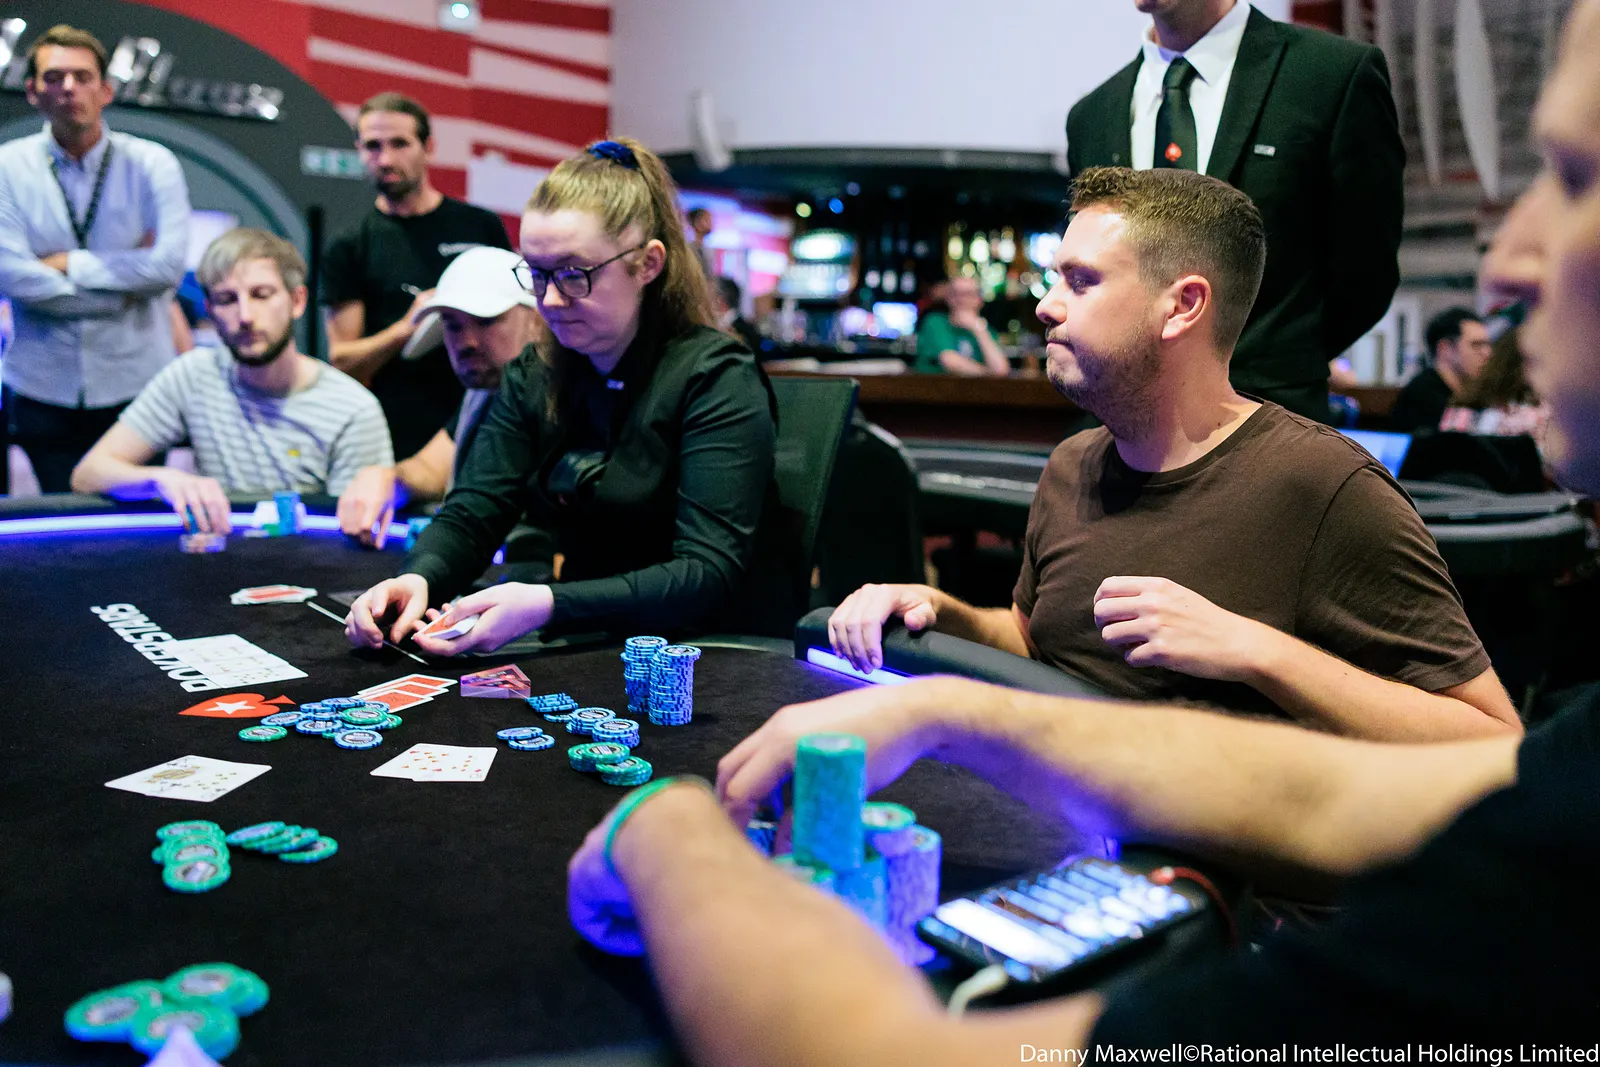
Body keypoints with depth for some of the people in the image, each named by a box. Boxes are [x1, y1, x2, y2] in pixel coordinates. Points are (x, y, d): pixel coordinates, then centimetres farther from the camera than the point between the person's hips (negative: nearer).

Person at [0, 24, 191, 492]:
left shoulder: (152, 164, -1)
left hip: (136, 384, -1)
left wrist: (70, 263, -9)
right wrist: (125, 284, -10)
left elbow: (169, 264, -14)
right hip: (44, 390, 1)